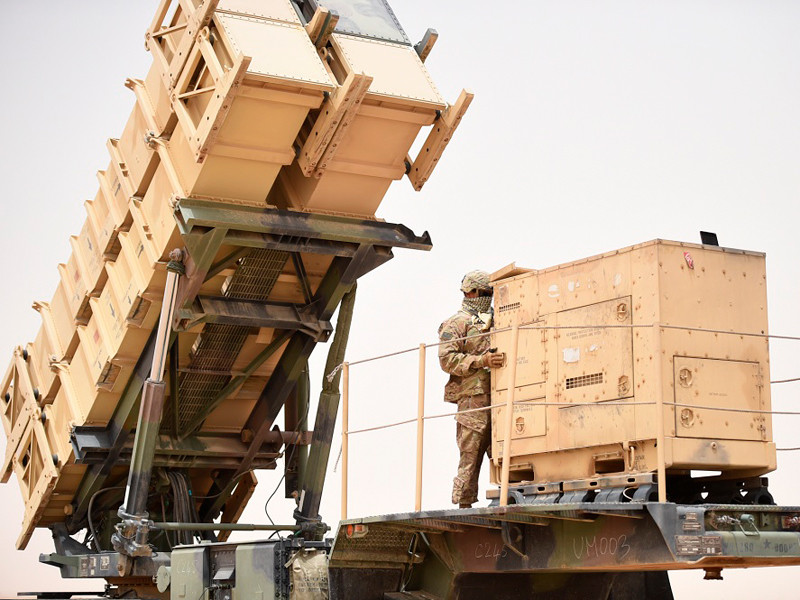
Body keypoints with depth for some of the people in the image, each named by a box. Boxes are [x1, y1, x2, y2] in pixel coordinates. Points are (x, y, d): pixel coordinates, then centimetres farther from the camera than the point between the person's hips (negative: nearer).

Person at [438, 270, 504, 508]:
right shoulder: (457, 323, 4)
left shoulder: (493, 322, 26)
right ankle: (465, 506, -4)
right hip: (473, 398, -7)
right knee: (470, 458, -7)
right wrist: (481, 361, -19)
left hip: (498, 398, 7)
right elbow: (447, 359, -9)